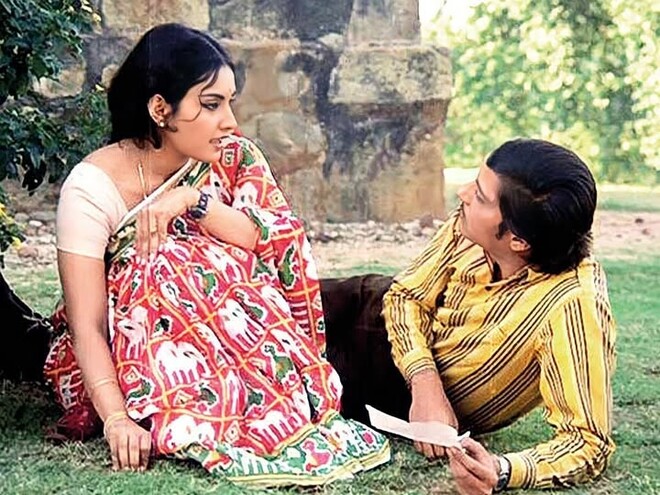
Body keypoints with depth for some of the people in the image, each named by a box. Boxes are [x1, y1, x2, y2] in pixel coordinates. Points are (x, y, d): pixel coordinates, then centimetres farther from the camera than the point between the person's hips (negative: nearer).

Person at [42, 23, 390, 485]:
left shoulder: (233, 158, -5)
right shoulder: (93, 186, -18)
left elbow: (284, 244, -19)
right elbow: (87, 324, -22)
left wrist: (195, 200, -29)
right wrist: (117, 419, -36)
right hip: (130, 348, -3)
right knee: (173, 267, -29)